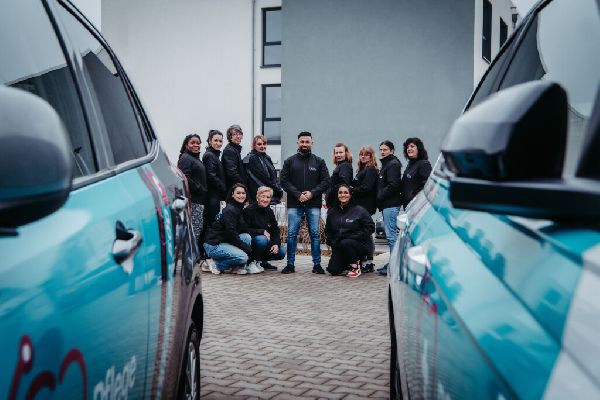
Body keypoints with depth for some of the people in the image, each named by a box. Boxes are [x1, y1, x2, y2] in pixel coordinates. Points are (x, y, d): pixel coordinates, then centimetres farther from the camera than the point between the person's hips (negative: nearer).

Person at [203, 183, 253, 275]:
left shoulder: (240, 209, 13)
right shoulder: (229, 210, -16)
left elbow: (245, 230, 14)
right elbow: (231, 233, -21)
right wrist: (247, 248, -18)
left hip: (225, 241, 9)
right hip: (213, 245, -9)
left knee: (247, 237, -9)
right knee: (242, 257, -23)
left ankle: (238, 267, -4)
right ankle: (215, 264, -6)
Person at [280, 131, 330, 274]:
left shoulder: (319, 162, 8)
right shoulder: (290, 161, 8)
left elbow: (325, 181, 3)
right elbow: (284, 181, 1)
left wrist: (312, 193, -11)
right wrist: (298, 194, -10)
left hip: (313, 204, 0)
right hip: (294, 204, 0)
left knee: (315, 234, 2)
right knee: (292, 234, 0)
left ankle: (317, 264, 8)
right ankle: (290, 264, 8)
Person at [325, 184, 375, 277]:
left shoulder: (359, 210, -6)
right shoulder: (332, 212, 9)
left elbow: (370, 227, -9)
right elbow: (328, 230, 19)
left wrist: (355, 237, -17)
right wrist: (332, 242, 1)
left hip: (360, 245, -4)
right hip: (339, 247, 4)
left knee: (345, 243, -36)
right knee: (333, 270, -15)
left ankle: (355, 266, -11)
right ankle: (348, 265, 18)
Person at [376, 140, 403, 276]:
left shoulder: (393, 164, -9)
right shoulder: (386, 164, 22)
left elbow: (393, 185, -19)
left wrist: (380, 197, -12)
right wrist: (380, 199, 12)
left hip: (390, 204, -10)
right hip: (387, 204, 10)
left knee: (391, 234, -11)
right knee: (391, 234, 12)